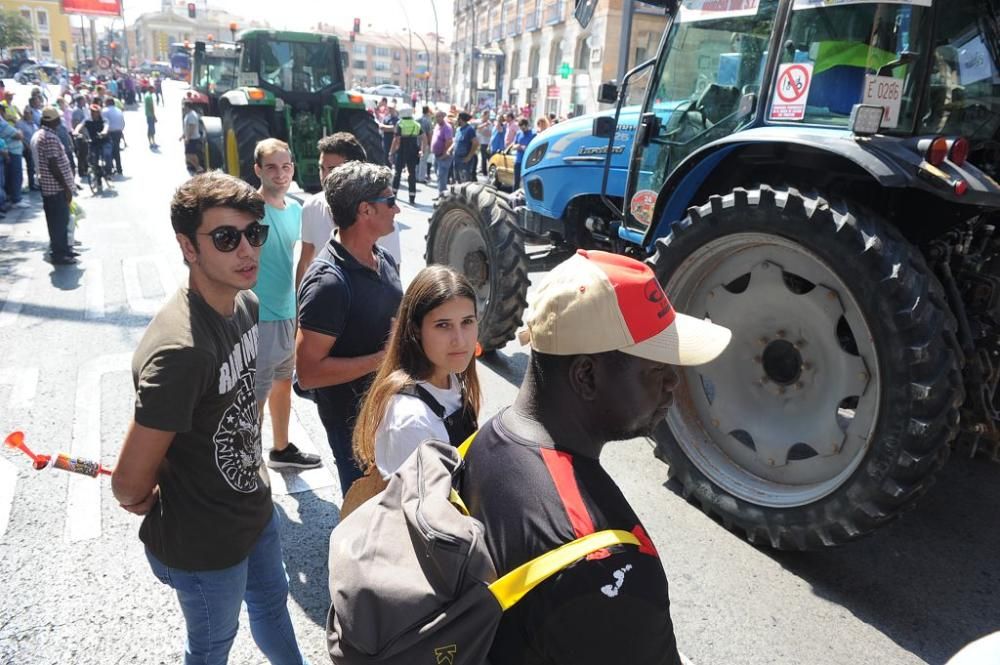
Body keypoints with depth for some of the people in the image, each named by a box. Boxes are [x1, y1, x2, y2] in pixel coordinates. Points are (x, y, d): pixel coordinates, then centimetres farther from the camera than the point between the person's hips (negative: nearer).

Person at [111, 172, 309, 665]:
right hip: (206, 543, -6)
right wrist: (157, 506, -6)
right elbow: (129, 484, -27)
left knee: (271, 603, 30)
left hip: (254, 506, 7)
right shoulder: (180, 350, -35)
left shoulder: (246, 304, -9)